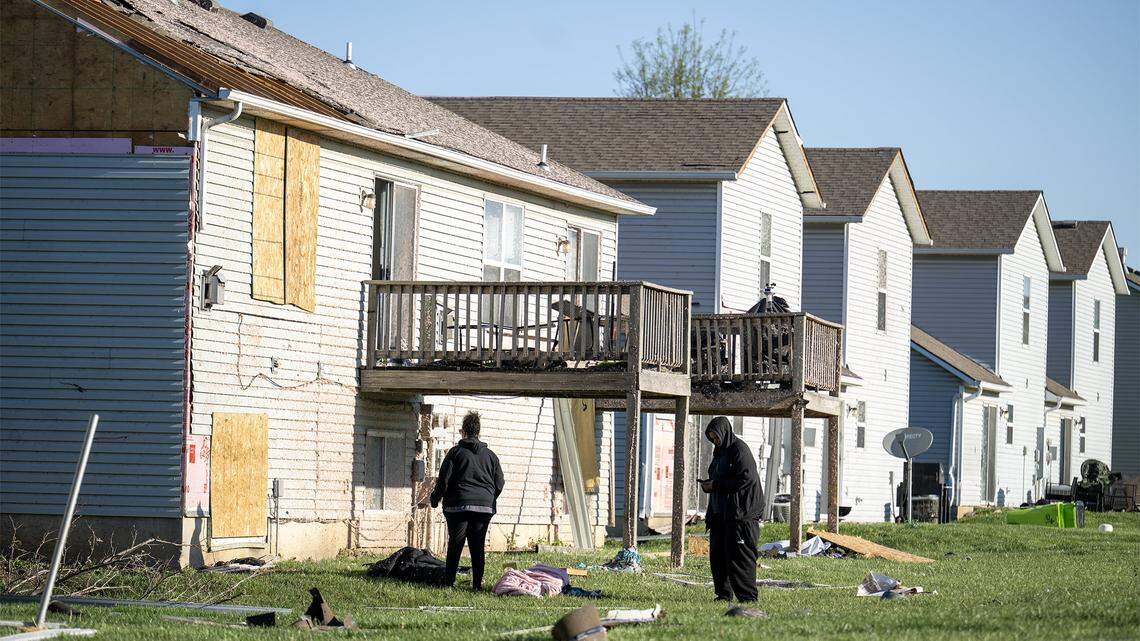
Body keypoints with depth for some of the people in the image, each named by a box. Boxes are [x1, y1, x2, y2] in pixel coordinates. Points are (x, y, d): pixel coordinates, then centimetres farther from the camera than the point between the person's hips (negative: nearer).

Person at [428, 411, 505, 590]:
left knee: (455, 544, 1)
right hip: (485, 506, 3)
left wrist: (435, 499, 9)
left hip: (459, 505, -3)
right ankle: (477, 583, 4)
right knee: (478, 546, 6)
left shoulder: (456, 452, -1)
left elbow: (444, 480, -5)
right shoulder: (490, 455, 11)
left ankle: (449, 581, 0)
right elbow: (499, 483, 12)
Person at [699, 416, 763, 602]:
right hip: (720, 513, 10)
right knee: (718, 554, 9)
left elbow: (746, 478, -20)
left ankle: (748, 596, -8)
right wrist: (708, 484, 6)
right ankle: (724, 594, 17)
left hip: (740, 513, -10)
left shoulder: (739, 449, -10)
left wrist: (716, 485, -16)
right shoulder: (720, 451, 18)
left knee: (738, 555, -10)